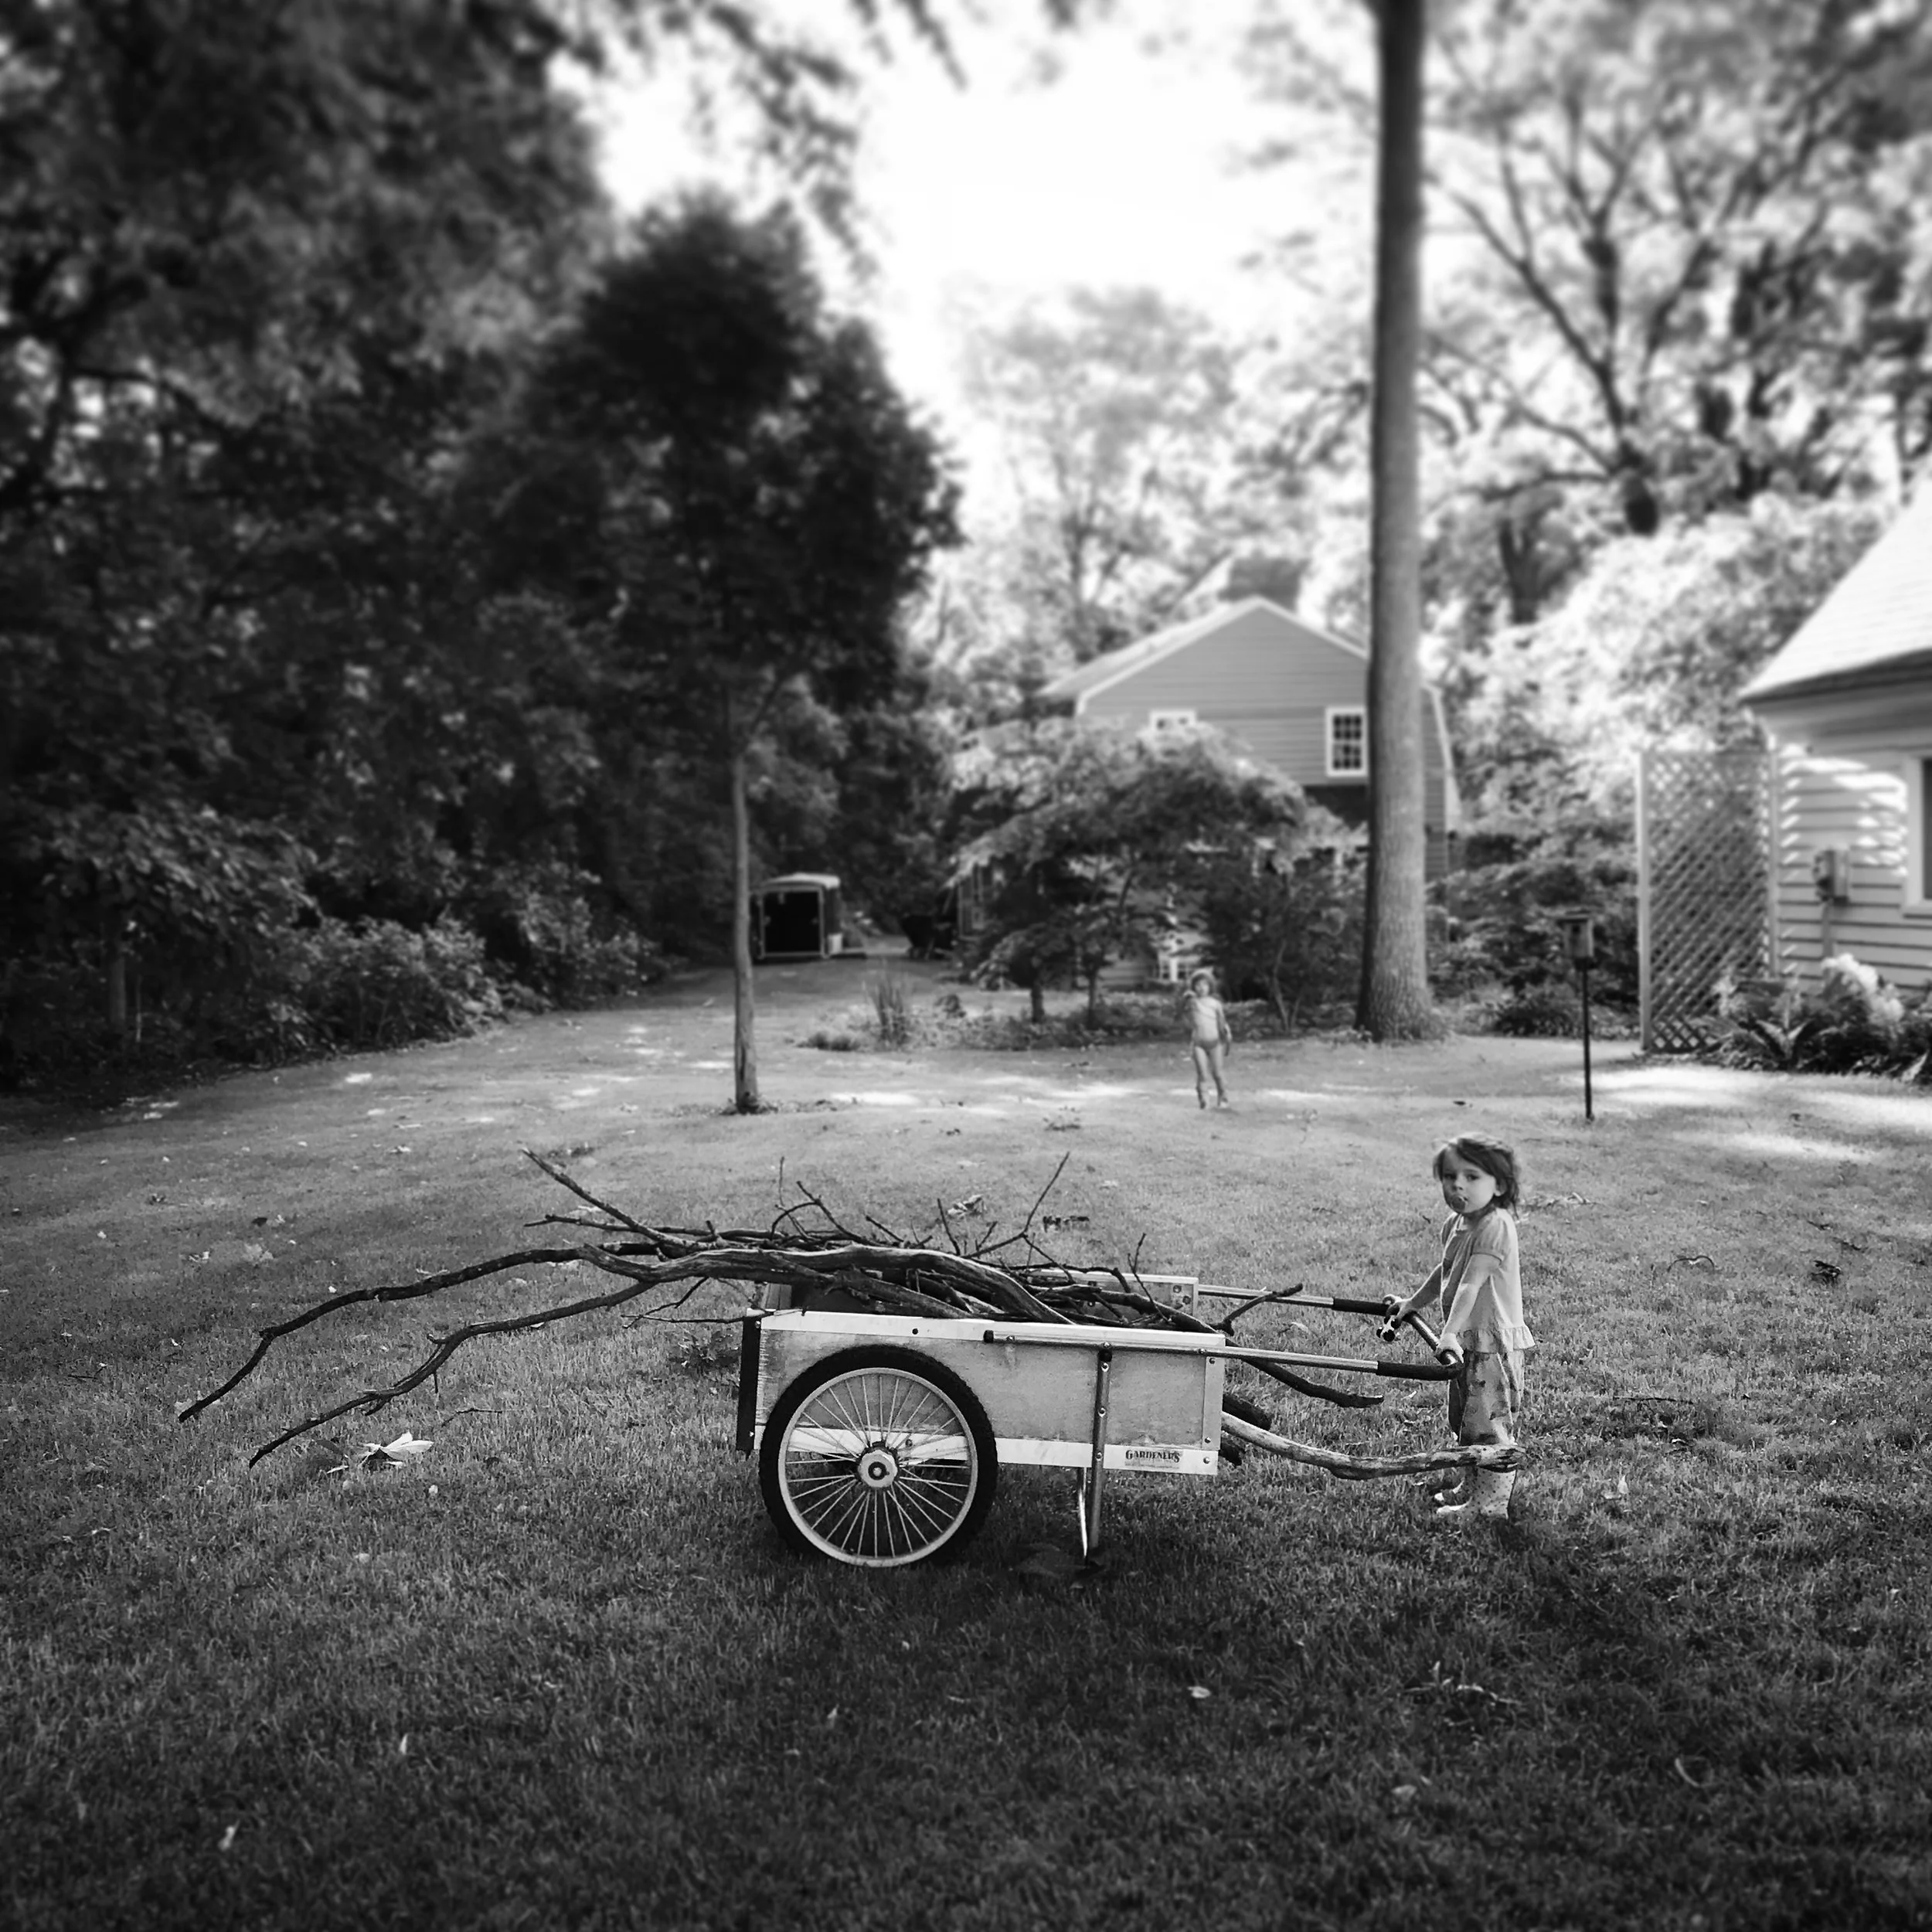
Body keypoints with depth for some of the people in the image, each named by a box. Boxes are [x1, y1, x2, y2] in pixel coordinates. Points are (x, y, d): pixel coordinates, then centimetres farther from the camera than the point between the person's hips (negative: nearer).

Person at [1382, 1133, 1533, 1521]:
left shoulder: (1495, 1227, -22)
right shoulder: (1455, 1224, 7)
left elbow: (1470, 1284, -31)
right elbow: (1444, 1273, 24)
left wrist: (1450, 1333, -37)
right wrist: (1411, 1303, 29)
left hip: (1493, 1340, -10)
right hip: (1466, 1340, 10)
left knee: (1489, 1420, -2)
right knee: (1464, 1418, 20)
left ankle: (1491, 1502, 9)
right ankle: (1473, 1485, 35)